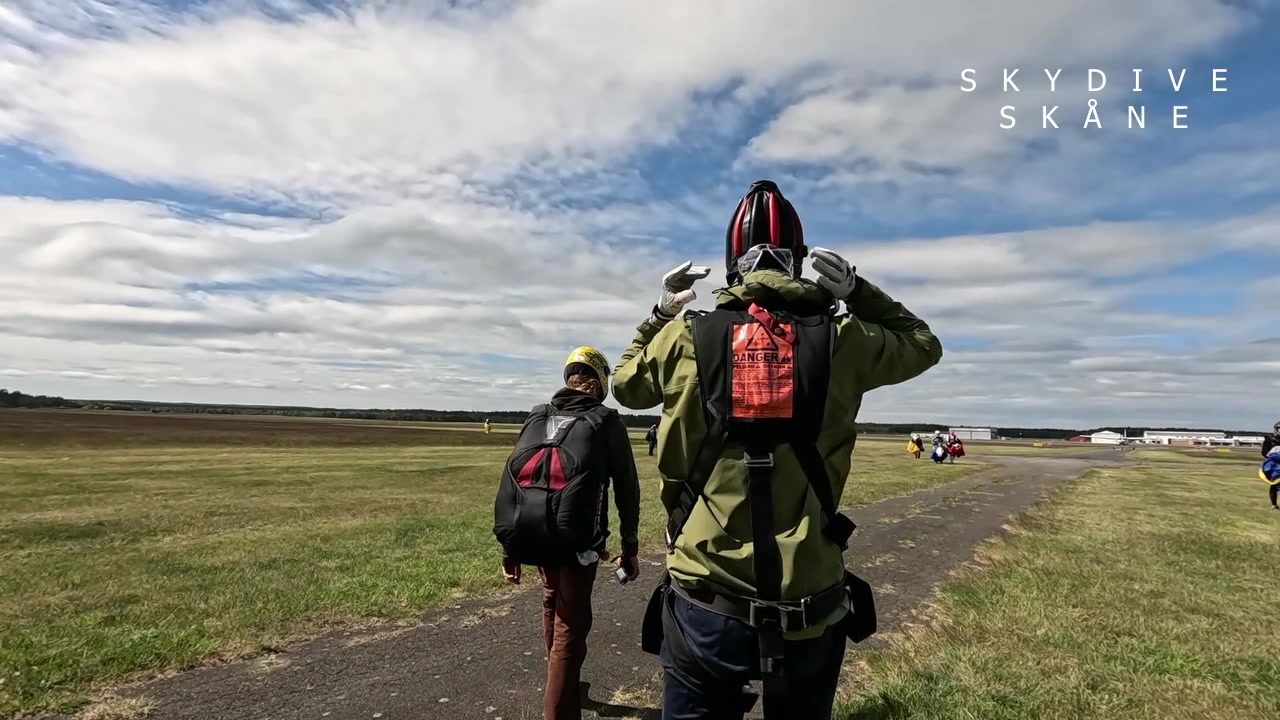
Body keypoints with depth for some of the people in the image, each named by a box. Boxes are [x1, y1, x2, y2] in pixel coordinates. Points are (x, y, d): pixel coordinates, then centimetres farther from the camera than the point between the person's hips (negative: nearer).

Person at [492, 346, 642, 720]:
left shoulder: (536, 419, 12)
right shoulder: (607, 423, 2)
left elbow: (510, 481, 8)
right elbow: (626, 489, 0)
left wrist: (509, 548, 13)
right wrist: (630, 548, 8)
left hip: (533, 536, 6)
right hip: (578, 538, -5)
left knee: (554, 608, 27)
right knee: (570, 626, 6)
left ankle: (565, 688, 46)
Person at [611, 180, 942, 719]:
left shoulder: (686, 338, -5)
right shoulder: (842, 340, -4)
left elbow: (627, 383, 15)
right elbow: (923, 345, 16)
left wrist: (658, 315, 20)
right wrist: (858, 291, 13)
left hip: (704, 607, 0)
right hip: (808, 609, 1)